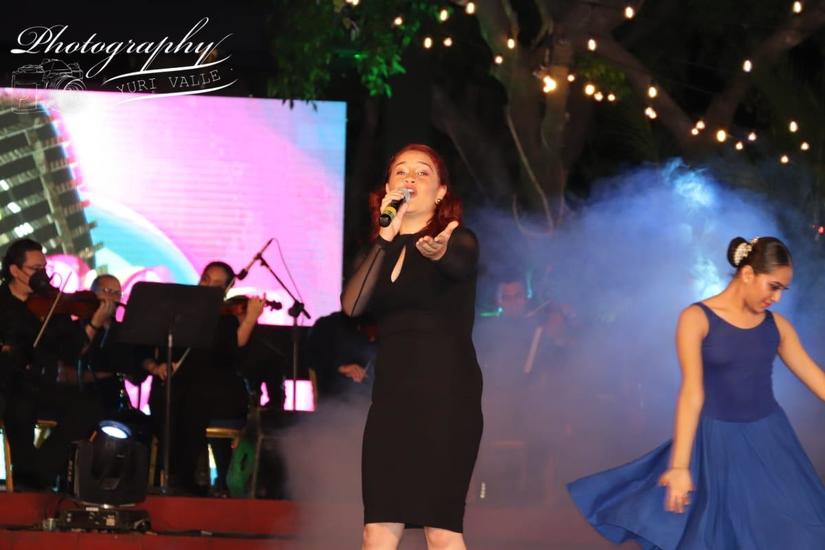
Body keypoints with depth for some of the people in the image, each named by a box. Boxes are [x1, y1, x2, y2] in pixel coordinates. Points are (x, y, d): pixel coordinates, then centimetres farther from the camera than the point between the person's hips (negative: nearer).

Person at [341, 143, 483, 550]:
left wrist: (438, 252, -50)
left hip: (446, 393, -4)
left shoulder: (457, 240, 0)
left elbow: (458, 262, -25)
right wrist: (385, 238, -14)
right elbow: (352, 304, -4)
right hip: (391, 393, 5)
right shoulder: (379, 251, 14)